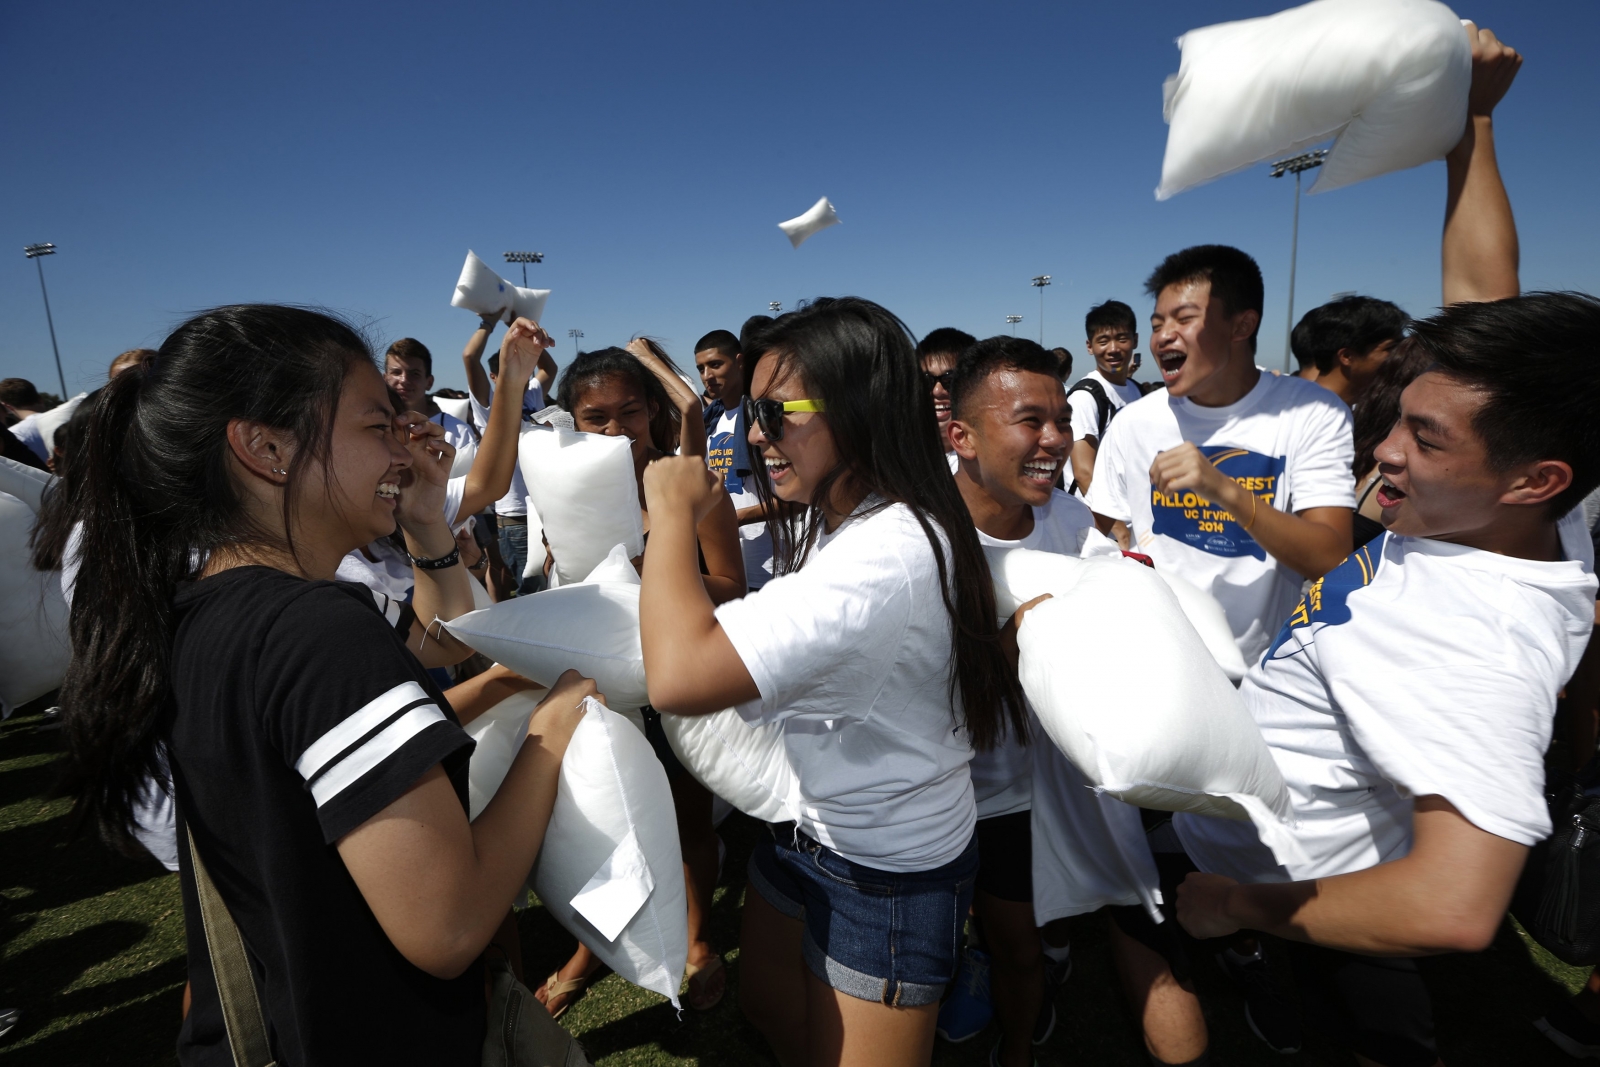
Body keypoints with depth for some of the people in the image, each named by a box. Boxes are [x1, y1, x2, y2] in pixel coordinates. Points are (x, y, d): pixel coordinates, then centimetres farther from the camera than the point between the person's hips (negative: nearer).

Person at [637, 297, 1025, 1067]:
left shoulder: (889, 553, -35)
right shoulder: (828, 519, -3)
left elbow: (680, 676, -42)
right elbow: (744, 632, 7)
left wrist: (672, 513, -29)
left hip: (887, 874, -9)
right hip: (807, 826, 9)